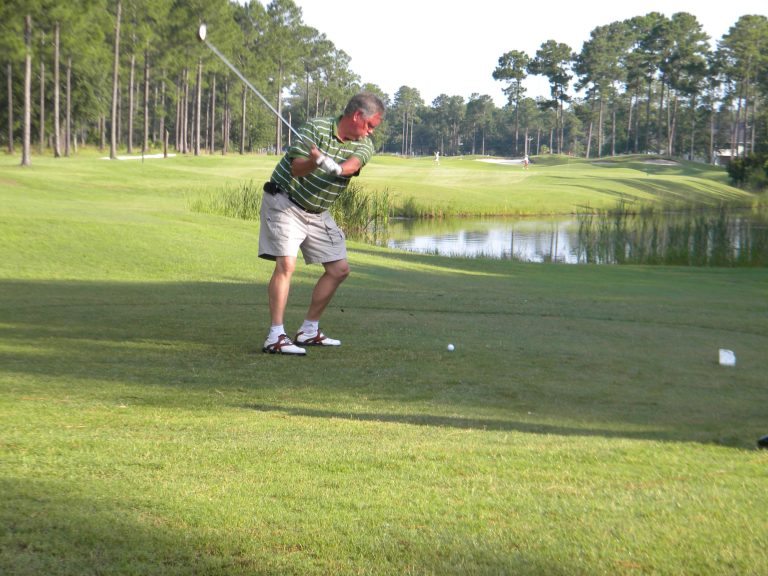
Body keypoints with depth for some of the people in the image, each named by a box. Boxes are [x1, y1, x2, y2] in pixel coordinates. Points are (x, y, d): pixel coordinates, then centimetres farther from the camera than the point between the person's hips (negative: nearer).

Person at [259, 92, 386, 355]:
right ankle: (276, 337, -20)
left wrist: (336, 167, -48)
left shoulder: (364, 145, -2)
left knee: (339, 269, 6)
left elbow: (353, 164, -25)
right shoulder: (316, 127, -16)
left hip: (318, 213, 7)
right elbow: (296, 168, -23)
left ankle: (309, 330, 17)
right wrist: (314, 161, -45)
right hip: (284, 202, -7)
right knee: (286, 264, -20)